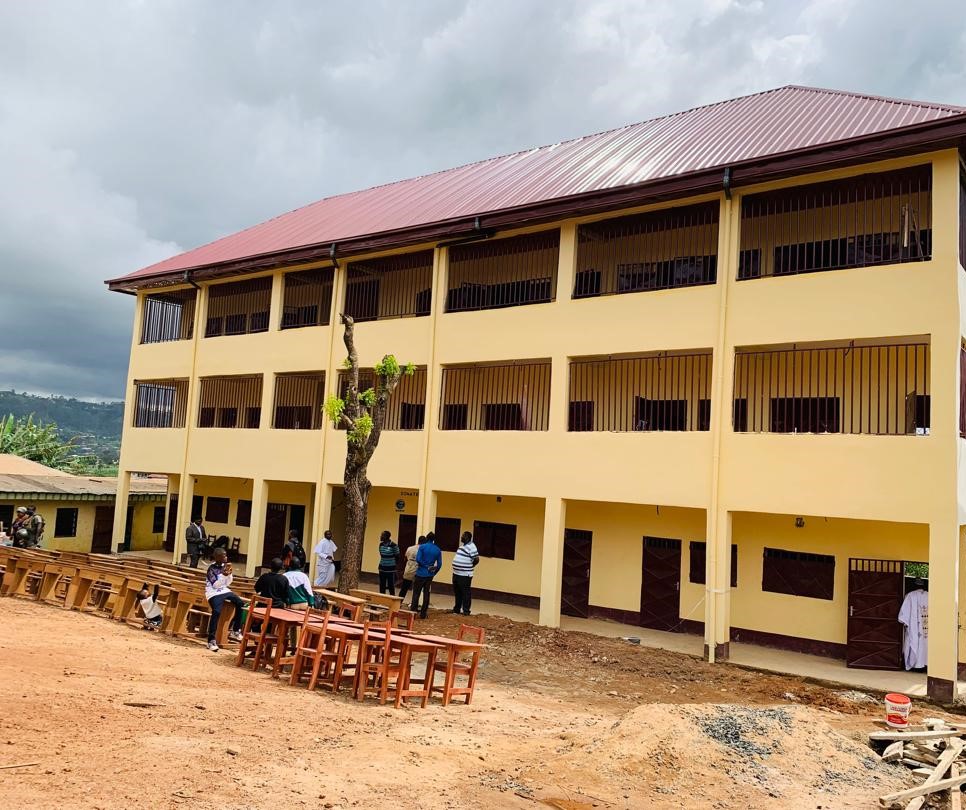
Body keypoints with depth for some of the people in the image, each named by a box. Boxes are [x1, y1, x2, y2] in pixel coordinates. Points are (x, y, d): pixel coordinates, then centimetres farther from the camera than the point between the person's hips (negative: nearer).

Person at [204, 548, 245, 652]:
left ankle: (235, 631, 6)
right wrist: (223, 575, -29)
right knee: (216, 612, -29)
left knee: (240, 603, -7)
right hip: (214, 593, -7)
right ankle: (211, 640, -22)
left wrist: (229, 574, -8)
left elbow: (228, 583, 9)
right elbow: (215, 585, -18)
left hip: (224, 591, 7)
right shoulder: (212, 568, -12)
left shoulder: (224, 566, 7)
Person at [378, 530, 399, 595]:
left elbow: (397, 557, -6)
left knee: (391, 587, -1)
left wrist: (392, 563, 5)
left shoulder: (394, 546, -16)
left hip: (391, 570, -6)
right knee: (382, 587, 11)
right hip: (382, 569, 6)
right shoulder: (381, 544, 4)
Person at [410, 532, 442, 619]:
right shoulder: (437, 550, 4)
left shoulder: (422, 547, -7)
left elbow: (418, 559, -17)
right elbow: (439, 564, 3)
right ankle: (423, 613, 11)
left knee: (416, 593, 4)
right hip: (430, 575, 3)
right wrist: (434, 572, 13)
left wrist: (426, 566, -6)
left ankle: (413, 611, 1)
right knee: (426, 594, 9)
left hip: (420, 574, -3)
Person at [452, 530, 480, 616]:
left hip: (465, 575, -10)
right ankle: (457, 609, 30)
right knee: (457, 593, 19)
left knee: (466, 593, -2)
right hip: (456, 574, 10)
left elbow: (476, 559, -18)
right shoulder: (463, 545, 14)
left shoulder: (471, 546, -16)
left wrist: (470, 567, -5)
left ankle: (466, 610, 5)